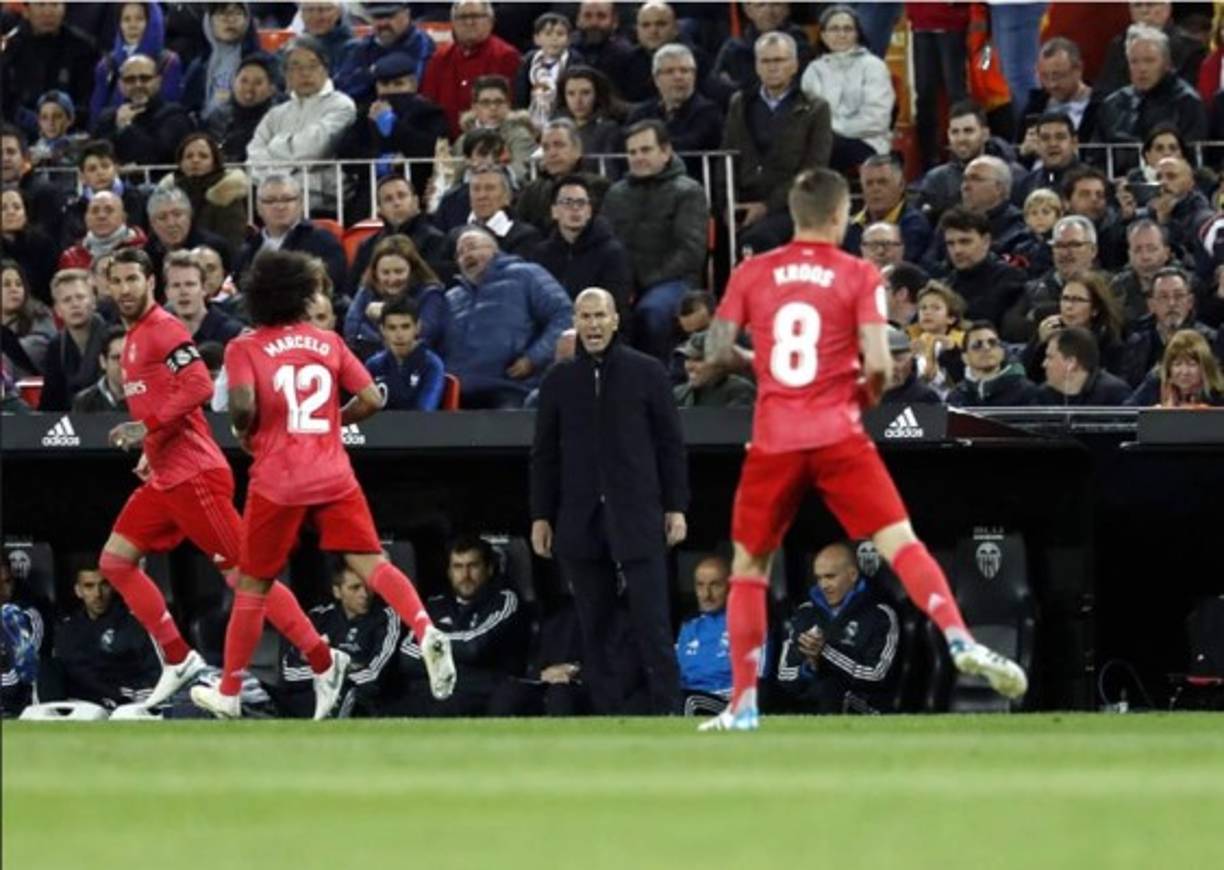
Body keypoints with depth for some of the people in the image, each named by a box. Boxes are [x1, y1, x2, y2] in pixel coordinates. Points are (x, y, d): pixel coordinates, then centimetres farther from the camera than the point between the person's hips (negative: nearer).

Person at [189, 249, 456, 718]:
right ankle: (427, 633, -31)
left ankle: (228, 692, 17)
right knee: (370, 561, -5)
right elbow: (370, 398, 4)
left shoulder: (244, 348, 0)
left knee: (252, 585, 9)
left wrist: (245, 434, 5)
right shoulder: (328, 343, 10)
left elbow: (244, 405, -16)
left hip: (277, 481, -2)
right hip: (334, 476, 2)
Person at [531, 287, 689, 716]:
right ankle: (607, 716, 6)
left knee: (651, 623, -8)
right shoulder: (560, 380, 11)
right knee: (595, 627, 3)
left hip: (637, 518, -3)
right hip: (580, 517, 3)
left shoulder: (646, 372, 5)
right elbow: (544, 454, 14)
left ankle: (667, 711, -8)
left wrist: (676, 506, 0)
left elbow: (670, 444, 5)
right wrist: (541, 515, 8)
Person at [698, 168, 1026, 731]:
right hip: (837, 435, -2)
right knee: (900, 542, -5)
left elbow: (717, 351, 3)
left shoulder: (752, 273, 6)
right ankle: (959, 640, -27)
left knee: (748, 567, 13)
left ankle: (742, 705, 9)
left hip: (773, 439, 2)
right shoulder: (858, 276, 1)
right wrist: (872, 389, 12)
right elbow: (877, 363, -9)